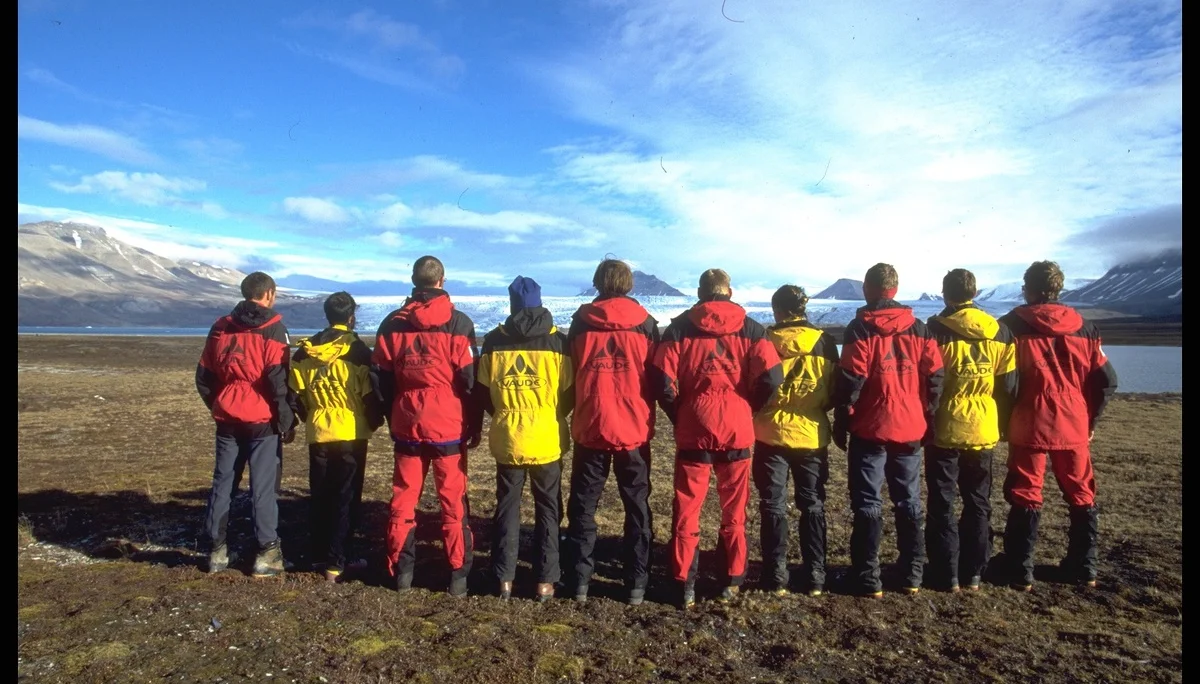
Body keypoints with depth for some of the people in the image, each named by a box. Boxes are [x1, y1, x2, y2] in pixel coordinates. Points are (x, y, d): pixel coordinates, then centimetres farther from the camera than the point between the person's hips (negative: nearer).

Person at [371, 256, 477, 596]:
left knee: (403, 498, 11)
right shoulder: (458, 323, -5)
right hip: (449, 427, -2)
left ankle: (402, 571, 16)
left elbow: (381, 377, 8)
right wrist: (474, 426, 3)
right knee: (453, 501, 4)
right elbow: (469, 379, -6)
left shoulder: (393, 323, 5)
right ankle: (458, 575, 9)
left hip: (406, 425, 3)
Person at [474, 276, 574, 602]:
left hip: (507, 440, 1)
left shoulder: (494, 340, -1)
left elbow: (483, 392, 3)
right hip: (547, 439, -1)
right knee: (548, 509, 10)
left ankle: (504, 578, 17)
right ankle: (546, 581, 12)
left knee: (507, 507, 13)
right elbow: (569, 392, -1)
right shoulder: (558, 340, -4)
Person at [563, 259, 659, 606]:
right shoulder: (645, 323, 1)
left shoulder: (581, 321, 1)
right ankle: (637, 584, 12)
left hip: (590, 426, 0)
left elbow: (569, 372, 6)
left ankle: (580, 580, 12)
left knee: (583, 506, 11)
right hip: (633, 428, 0)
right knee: (637, 507, 11)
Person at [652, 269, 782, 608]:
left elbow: (663, 383, -8)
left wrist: (679, 417, 8)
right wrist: (747, 411, 8)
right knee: (734, 511, 15)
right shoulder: (749, 327, 3)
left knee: (686, 510, 8)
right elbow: (771, 378, -8)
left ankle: (685, 586, 11)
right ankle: (732, 582, 22)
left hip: (693, 432, -1)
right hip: (737, 431, 1)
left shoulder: (679, 327, 1)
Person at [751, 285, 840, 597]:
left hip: (772, 434, -2)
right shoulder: (824, 342, 0)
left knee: (773, 507, 7)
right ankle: (815, 578, 16)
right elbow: (834, 392, 4)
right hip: (812, 435, 2)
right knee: (813, 507, 13)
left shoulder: (765, 340, -7)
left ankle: (776, 578, 9)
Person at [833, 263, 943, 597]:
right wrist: (928, 422, 12)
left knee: (868, 504, 2)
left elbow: (851, 380, -12)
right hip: (910, 429, 5)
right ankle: (912, 576, 20)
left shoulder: (860, 328, -8)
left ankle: (868, 579, 5)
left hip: (869, 430, -4)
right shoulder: (919, 329, 6)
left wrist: (841, 423, -4)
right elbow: (935, 377, 5)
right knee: (909, 502, 13)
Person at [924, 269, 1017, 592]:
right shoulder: (1000, 332, 4)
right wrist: (1004, 427, 15)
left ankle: (947, 575, 7)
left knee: (942, 504, 5)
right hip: (984, 431, 4)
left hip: (945, 430, -4)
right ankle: (973, 573, 19)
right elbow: (1009, 386, 6)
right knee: (979, 503, 14)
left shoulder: (936, 330, -9)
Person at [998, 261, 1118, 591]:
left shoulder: (1012, 326, -5)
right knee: (1082, 496, 17)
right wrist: (1090, 419, 13)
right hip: (1074, 427, 3)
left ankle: (1021, 572, 6)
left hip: (1028, 427, -3)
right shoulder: (1084, 329, 5)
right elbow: (1106, 380, 4)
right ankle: (1083, 567, 26)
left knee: (1025, 498, 4)